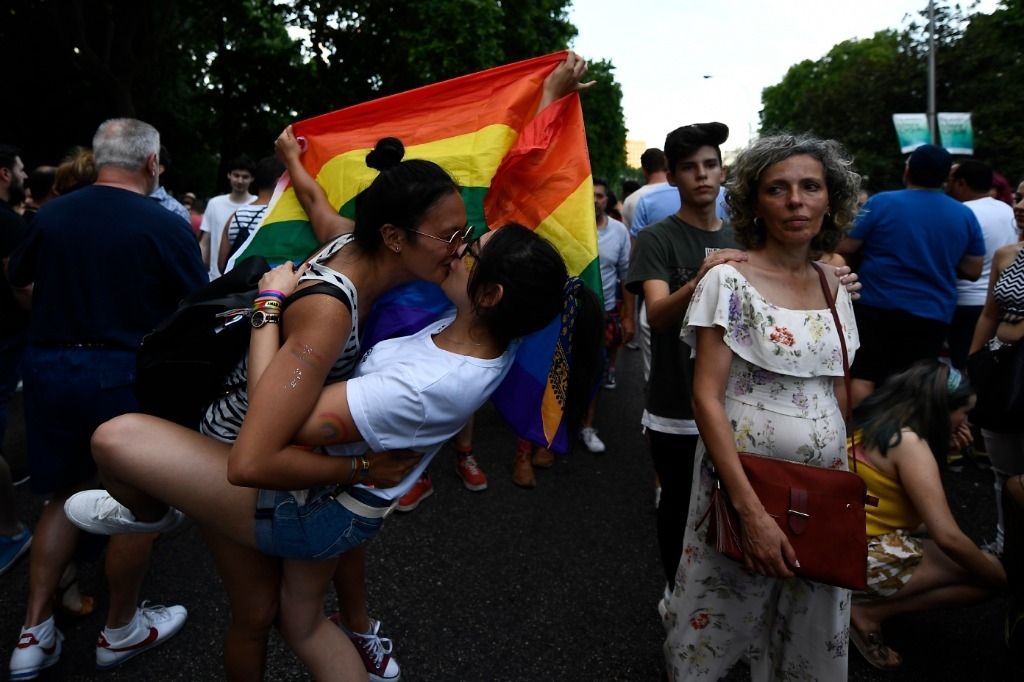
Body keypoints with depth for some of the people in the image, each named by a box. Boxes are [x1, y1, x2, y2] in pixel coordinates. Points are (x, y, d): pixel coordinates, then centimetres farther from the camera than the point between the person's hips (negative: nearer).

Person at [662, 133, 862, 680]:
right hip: (744, 481, -5)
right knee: (722, 624, 10)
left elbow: (836, 391, 13)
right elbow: (706, 398, -17)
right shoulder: (729, 280, -12)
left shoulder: (833, 285, 5)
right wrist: (750, 509, -22)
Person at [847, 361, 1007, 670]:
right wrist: (999, 576, -4)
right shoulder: (908, 442, -18)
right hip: (864, 560, -9)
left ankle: (867, 602, 10)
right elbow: (947, 537, -22)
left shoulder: (877, 421, 8)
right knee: (986, 575, -2)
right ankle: (869, 613, -5)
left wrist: (944, 446, 8)